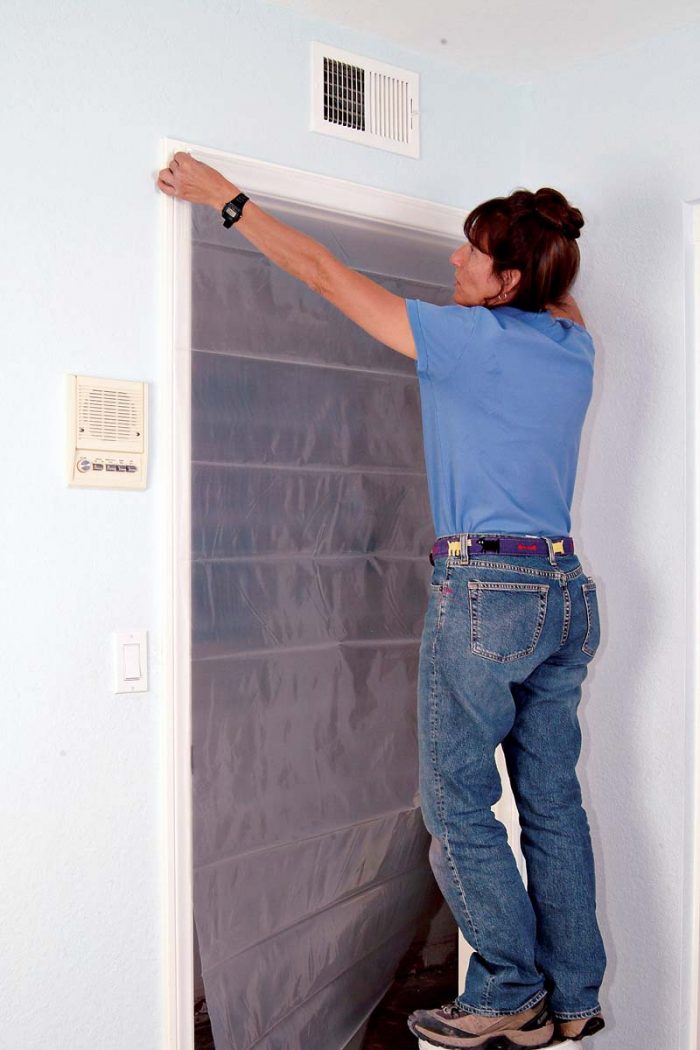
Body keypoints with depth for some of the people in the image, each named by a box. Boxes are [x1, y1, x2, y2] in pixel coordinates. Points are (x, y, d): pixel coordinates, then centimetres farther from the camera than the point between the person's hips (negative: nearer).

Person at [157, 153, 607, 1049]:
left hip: (484, 588, -8)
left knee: (456, 801, 3)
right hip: (564, 588, 8)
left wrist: (226, 198, 4)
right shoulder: (571, 342, 7)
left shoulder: (468, 338, -10)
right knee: (553, 800, 12)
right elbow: (560, 289, 36)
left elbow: (323, 271, -4)